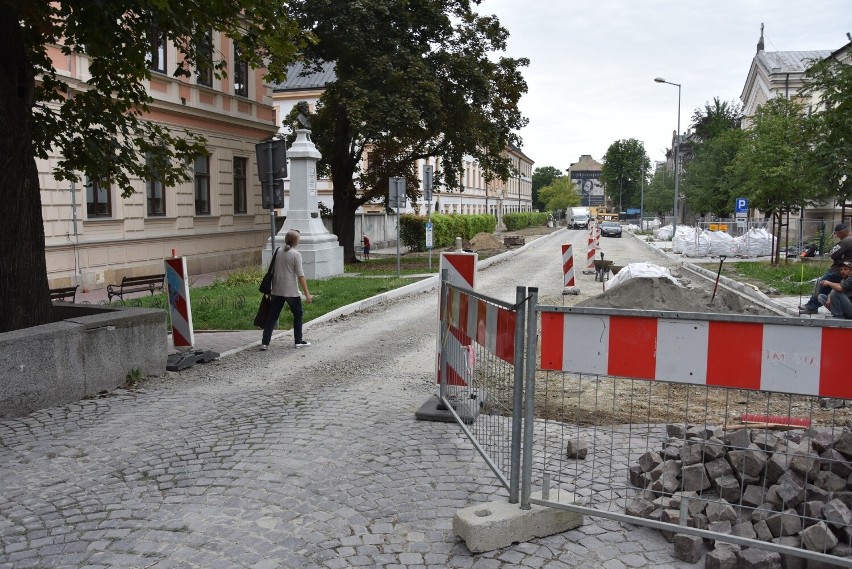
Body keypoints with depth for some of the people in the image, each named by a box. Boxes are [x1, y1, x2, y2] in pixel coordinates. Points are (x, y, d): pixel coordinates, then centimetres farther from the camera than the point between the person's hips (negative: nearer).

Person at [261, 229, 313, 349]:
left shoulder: (278, 253, 7)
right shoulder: (296, 254, -9)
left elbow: (272, 272, 12)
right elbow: (300, 275, -13)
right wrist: (307, 293, -11)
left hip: (277, 291, 5)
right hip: (291, 291, -5)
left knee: (272, 316, 7)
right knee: (298, 314, 13)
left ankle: (265, 343, 4)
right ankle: (299, 341, 17)